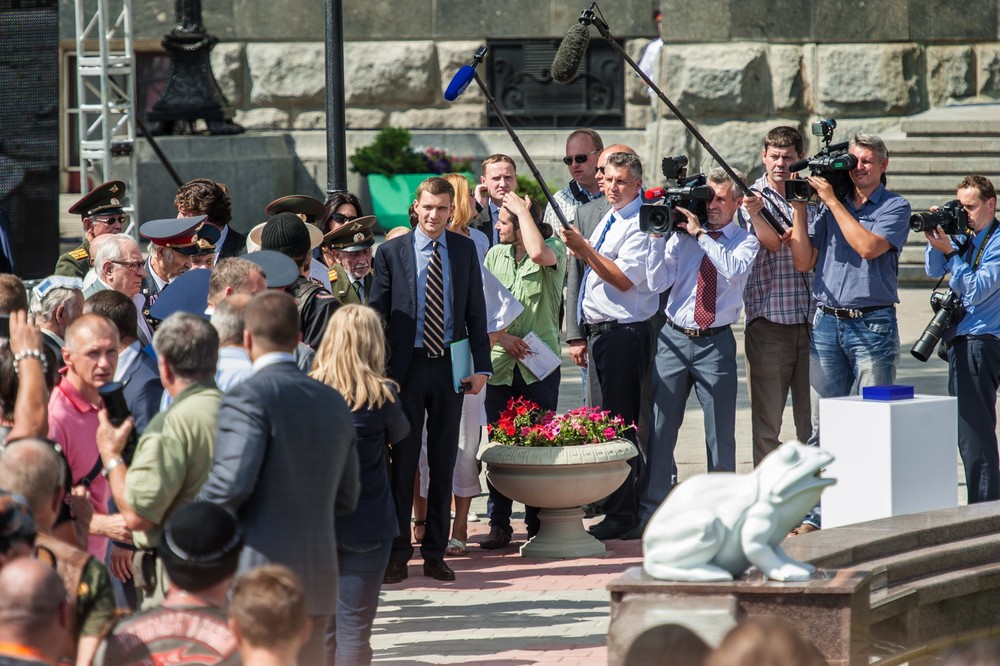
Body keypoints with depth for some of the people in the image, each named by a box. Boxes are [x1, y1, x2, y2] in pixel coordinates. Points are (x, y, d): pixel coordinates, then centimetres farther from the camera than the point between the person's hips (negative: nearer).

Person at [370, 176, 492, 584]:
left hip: (450, 367, 2)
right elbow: (378, 314, 1)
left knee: (444, 462, 7)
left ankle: (435, 553, 14)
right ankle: (398, 553, 6)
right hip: (407, 366, -2)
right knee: (403, 461, 1)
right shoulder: (391, 252, 0)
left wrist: (481, 366, 1)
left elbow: (476, 311, 8)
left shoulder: (464, 250, 6)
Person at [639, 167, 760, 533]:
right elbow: (657, 282, 2)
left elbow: (733, 269, -18)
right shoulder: (682, 235, 9)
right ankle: (650, 512, 7)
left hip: (716, 342, -2)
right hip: (674, 338, 2)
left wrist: (701, 234, -17)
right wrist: (658, 236, -6)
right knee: (659, 428, 0)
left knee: (720, 431, 2)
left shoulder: (746, 241, 3)